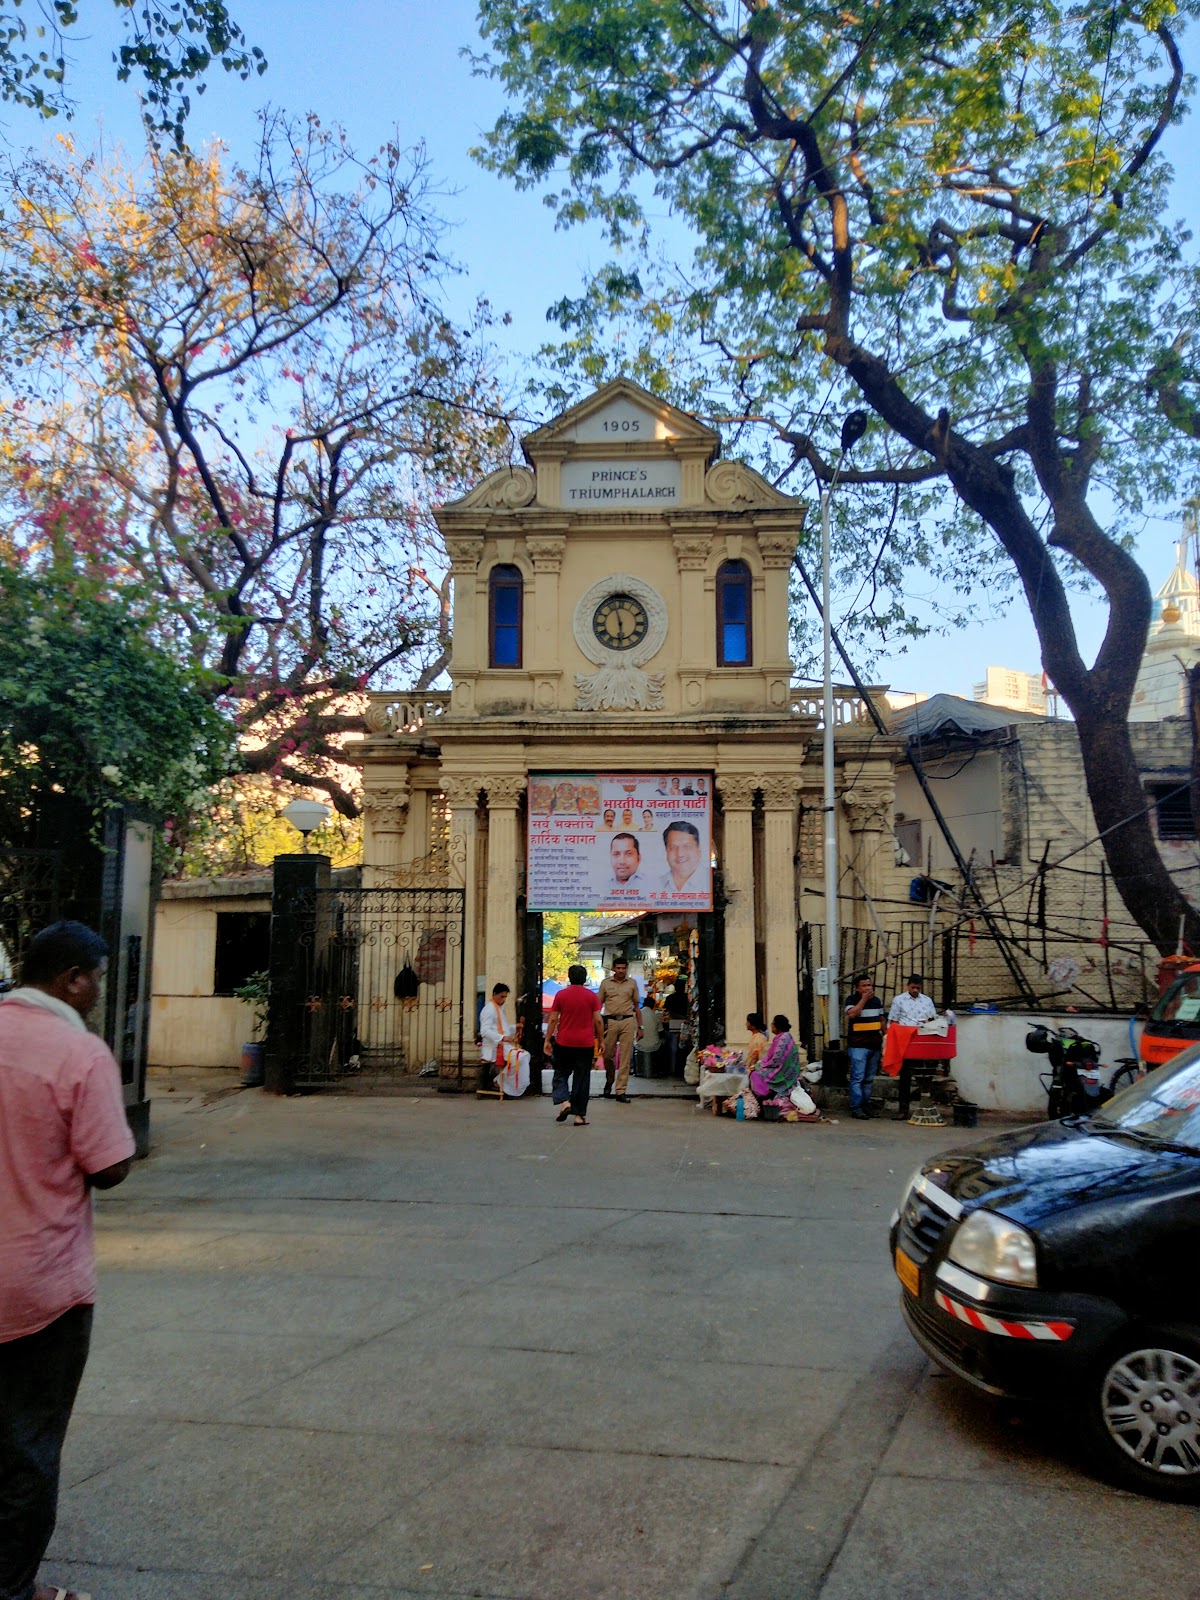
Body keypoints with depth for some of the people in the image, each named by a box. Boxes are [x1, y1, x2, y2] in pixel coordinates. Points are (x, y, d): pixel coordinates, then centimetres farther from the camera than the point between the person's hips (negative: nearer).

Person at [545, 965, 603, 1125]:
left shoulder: (561, 995, 0)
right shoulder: (592, 996, -1)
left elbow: (553, 1020, 0)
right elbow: (598, 1021, -2)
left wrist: (548, 1039, 6)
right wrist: (601, 1040, 7)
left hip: (564, 1043, 0)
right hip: (586, 1044, 0)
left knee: (561, 1074, 14)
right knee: (582, 1079, 6)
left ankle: (564, 1102, -10)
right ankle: (579, 1115, 5)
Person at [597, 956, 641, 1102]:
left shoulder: (632, 983, 10)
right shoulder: (606, 983, 8)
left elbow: (636, 1006, 14)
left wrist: (639, 1027, 10)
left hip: (628, 1021, 0)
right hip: (610, 1021, 0)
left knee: (625, 1057, -3)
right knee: (608, 1054, 1)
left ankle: (621, 1091, 0)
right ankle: (609, 1080, 30)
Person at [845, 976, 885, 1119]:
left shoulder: (877, 1001, 16)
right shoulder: (852, 1000, -2)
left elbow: (881, 1020, 22)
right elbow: (851, 1014, -21)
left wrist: (884, 1039, 16)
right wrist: (864, 999, -15)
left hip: (875, 1045, 6)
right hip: (858, 1045, -6)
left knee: (869, 1079, 9)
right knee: (858, 1077, -10)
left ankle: (866, 1105, 16)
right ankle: (856, 1108, -9)